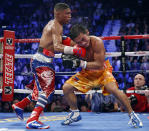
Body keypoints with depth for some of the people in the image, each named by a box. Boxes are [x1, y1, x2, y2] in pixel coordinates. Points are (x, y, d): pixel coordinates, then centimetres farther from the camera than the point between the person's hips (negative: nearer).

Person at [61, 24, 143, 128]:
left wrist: (80, 63, -38)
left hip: (102, 71, -5)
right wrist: (68, 59, -23)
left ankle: (132, 114, -11)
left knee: (114, 89, -28)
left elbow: (99, 65, -32)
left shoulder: (97, 42, -31)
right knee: (66, 88, -5)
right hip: (86, 73, 5)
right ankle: (75, 113, 16)